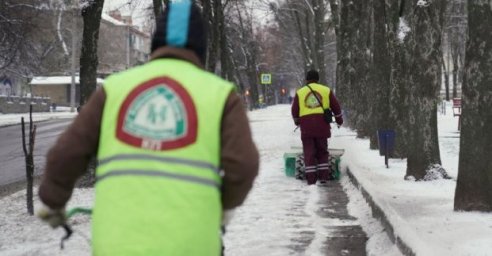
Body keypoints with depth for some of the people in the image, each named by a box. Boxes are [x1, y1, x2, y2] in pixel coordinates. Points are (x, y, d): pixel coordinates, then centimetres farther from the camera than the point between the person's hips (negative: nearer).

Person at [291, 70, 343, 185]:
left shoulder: (300, 92, 8)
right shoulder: (326, 90, 10)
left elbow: (294, 111, 12)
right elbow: (336, 107, 14)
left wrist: (297, 121, 32)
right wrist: (339, 120, 30)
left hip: (306, 126, -1)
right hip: (322, 125, 1)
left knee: (309, 152, 4)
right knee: (322, 152, 12)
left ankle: (311, 178, 0)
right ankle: (323, 176, 6)